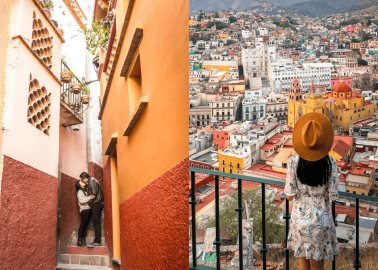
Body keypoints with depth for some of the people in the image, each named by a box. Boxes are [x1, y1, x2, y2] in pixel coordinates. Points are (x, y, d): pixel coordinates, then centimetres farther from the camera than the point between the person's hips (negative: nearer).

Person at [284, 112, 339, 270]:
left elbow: (289, 196, -12)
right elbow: (333, 196, -11)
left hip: (300, 218, 0)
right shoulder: (330, 163, -17)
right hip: (321, 220, 0)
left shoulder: (294, 162, -16)